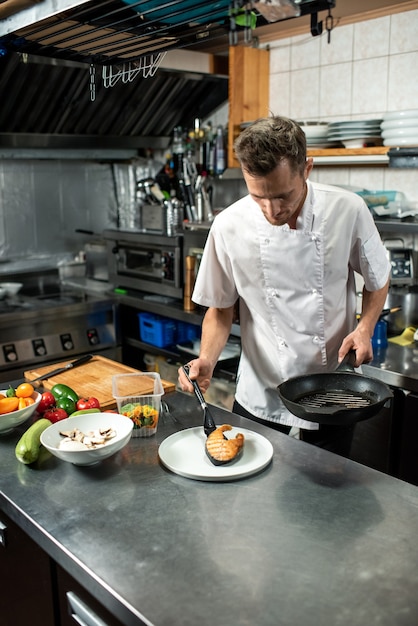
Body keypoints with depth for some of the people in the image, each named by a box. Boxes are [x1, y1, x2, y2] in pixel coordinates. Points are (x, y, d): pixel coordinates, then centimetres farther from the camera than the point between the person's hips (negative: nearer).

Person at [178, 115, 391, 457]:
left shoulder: (348, 210, -14)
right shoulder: (229, 227, -15)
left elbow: (378, 279, 4)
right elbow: (221, 308, -1)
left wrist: (365, 328, -12)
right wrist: (207, 359, -17)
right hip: (260, 394, 0)